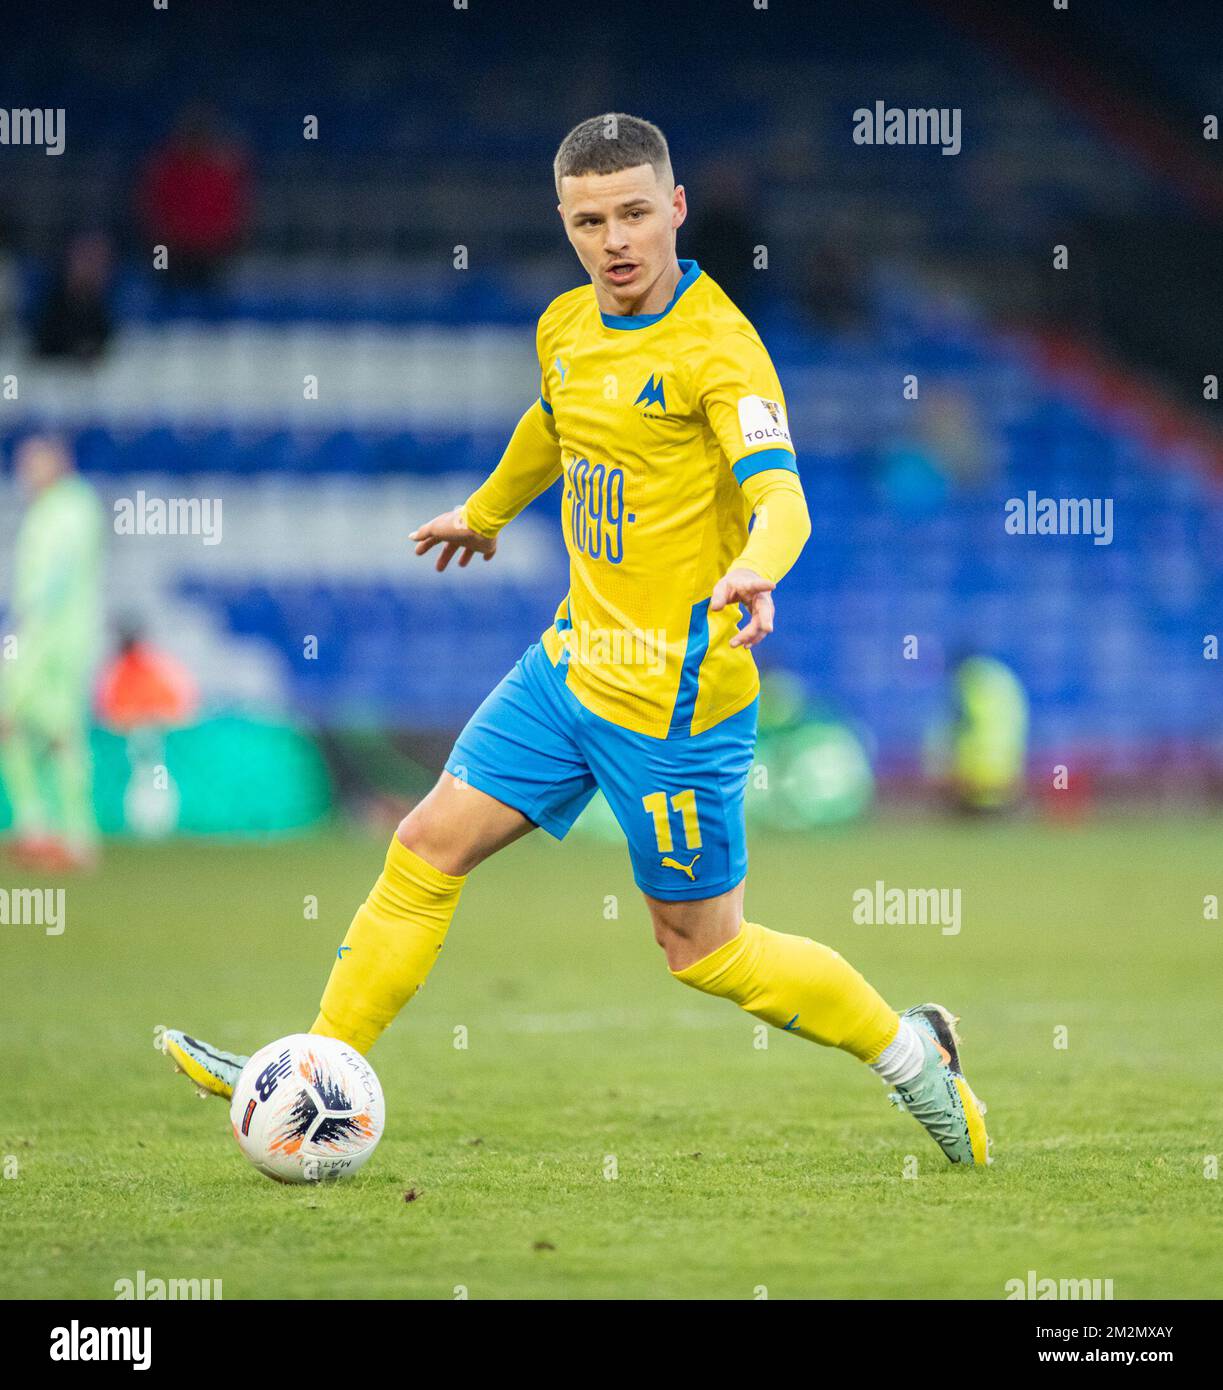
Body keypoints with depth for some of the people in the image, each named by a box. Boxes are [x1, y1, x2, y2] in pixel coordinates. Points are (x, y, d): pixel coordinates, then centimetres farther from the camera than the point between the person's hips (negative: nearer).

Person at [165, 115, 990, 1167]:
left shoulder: (718, 347, -18)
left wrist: (755, 568, -53)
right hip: (574, 661, 7)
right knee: (429, 846, 5)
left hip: (676, 695, -7)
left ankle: (908, 1050, 18)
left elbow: (778, 494, -31)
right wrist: (487, 509, 47)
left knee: (700, 944, 1)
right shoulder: (566, 328, 6)